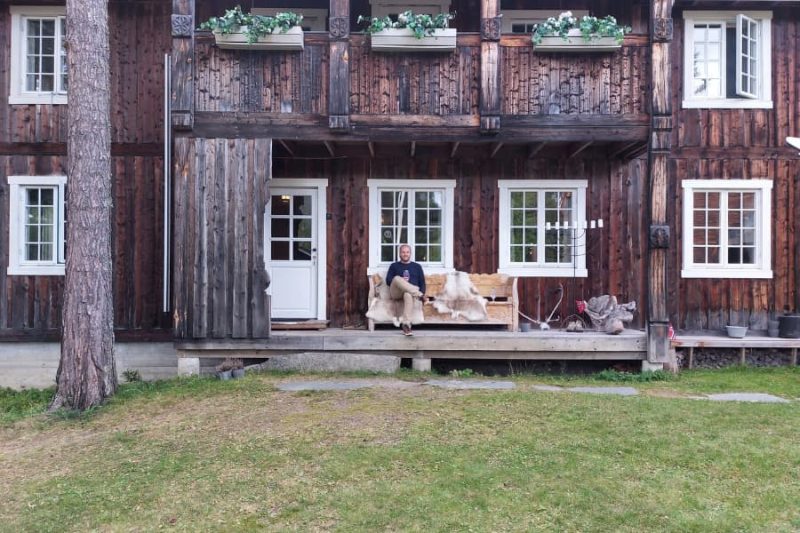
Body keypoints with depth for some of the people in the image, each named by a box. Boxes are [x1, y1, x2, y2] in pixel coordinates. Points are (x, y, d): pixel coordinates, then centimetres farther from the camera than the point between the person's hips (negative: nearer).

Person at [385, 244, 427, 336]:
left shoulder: (417, 266, 22)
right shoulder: (394, 265, 20)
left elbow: (422, 282, 14)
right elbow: (388, 281, 9)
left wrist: (422, 294, -6)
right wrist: (401, 281, -9)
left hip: (412, 291, 0)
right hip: (396, 292, 1)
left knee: (408, 294, -41)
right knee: (397, 278, -35)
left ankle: (406, 324, -52)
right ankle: (420, 295, -40)